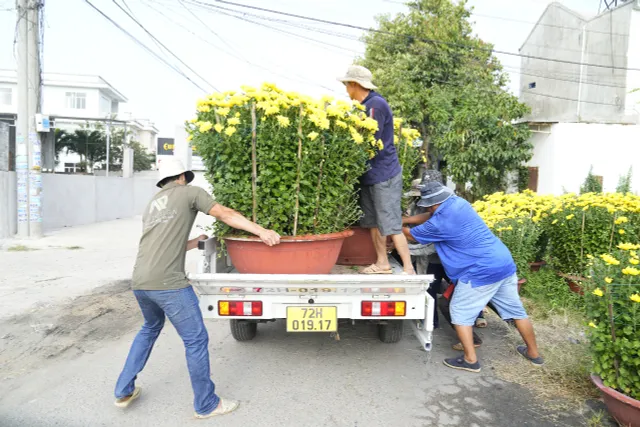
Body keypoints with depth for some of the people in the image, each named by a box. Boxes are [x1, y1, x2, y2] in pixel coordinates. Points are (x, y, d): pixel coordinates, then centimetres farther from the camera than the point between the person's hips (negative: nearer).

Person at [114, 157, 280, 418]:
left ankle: (124, 391, 37)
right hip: (167, 282, -8)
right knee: (196, 339, 5)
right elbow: (226, 215, -3)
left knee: (151, 328, 32)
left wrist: (196, 242, 37)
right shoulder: (190, 192, 6)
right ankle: (206, 404, 18)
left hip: (140, 281, 8)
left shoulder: (152, 206, 25)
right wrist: (262, 231, -6)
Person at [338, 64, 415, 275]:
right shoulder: (365, 105, 12)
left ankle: (409, 269, 1)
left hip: (384, 174, -9)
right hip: (370, 174, 9)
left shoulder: (376, 104, -16)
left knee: (391, 224, -7)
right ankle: (382, 263, 23)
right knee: (374, 222, 13)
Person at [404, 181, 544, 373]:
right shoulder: (458, 202, 6)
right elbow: (431, 217, 23)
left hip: (482, 272, -9)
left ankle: (470, 360, 11)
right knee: (515, 310, 21)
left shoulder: (439, 223, -15)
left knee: (460, 312, 7)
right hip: (505, 263, 9)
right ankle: (534, 353, 35)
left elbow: (411, 235, 2)